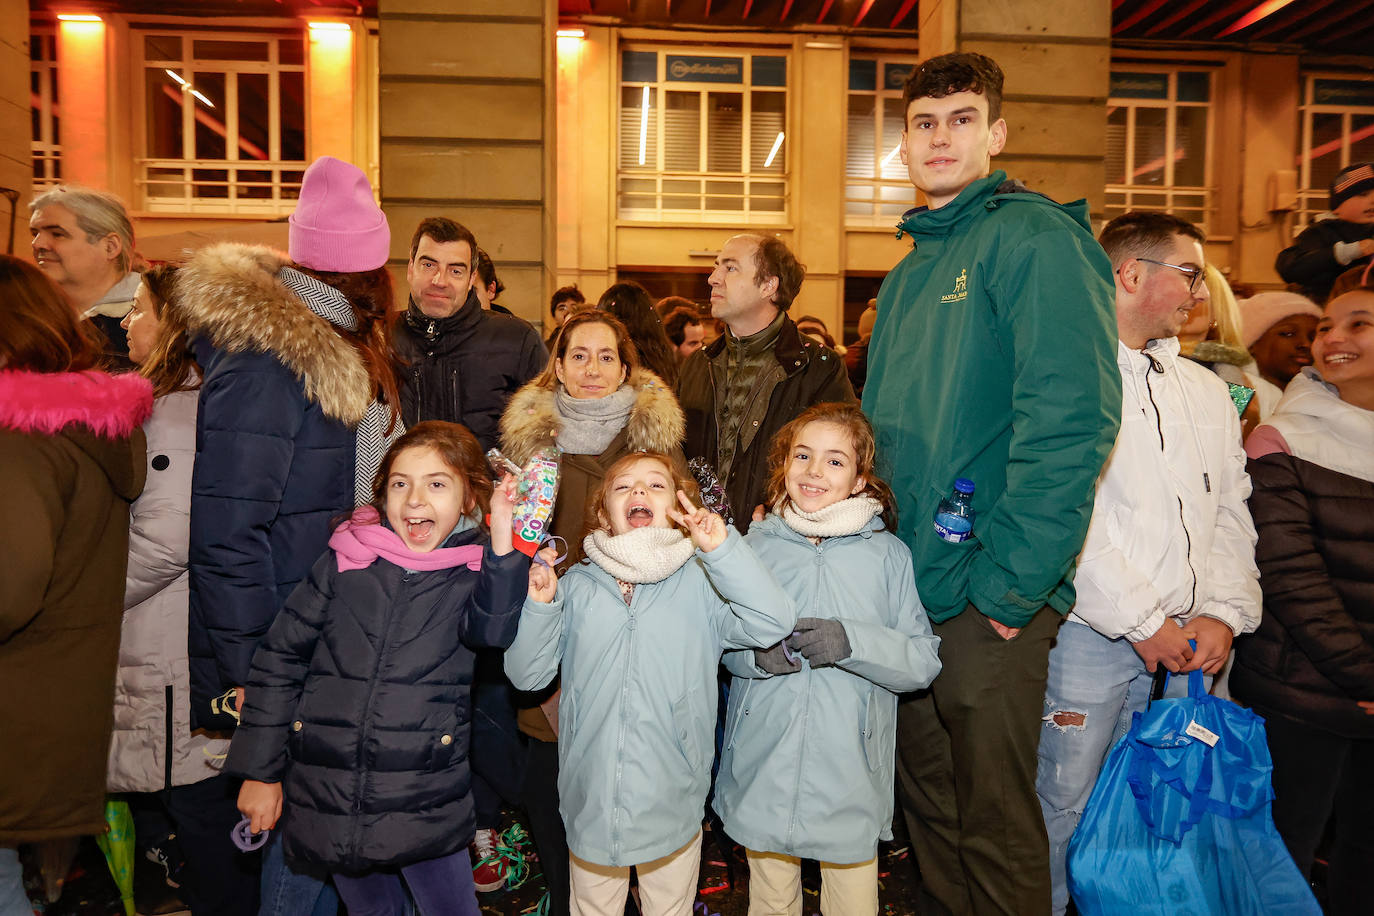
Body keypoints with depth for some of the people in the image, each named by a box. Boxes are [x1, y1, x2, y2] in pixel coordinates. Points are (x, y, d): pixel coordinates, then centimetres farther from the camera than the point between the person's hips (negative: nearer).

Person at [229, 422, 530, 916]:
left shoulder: (474, 571, -2)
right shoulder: (346, 560, -1)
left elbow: (493, 629, -23)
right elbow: (279, 658, 4)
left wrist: (503, 542, -37)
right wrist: (259, 770, 4)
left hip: (425, 802, -1)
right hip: (327, 794, 2)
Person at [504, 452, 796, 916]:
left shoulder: (702, 583, -7)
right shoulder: (575, 585, -1)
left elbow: (773, 624, -22)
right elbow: (526, 674, -2)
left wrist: (723, 548, -29)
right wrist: (539, 606, -18)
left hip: (672, 804, -1)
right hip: (590, 802, 2)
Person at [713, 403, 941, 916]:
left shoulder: (887, 554, -4)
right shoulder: (756, 546, 1)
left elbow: (925, 661, -5)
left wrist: (854, 642, -21)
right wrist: (757, 652, -13)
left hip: (850, 777, -1)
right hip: (762, 772, 2)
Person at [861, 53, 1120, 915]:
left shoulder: (1031, 236, -10)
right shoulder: (912, 269, 15)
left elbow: (1071, 420, -21)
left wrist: (1010, 584, -21)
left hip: (988, 602, -8)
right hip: (903, 586, 8)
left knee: (995, 822, 8)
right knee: (927, 799, 21)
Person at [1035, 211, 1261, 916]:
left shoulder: (1208, 392, 17)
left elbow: (1230, 516, 15)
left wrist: (1224, 614, 0)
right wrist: (1142, 622, -12)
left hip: (1185, 643, 6)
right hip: (1091, 629, -6)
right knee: (1065, 802, 0)